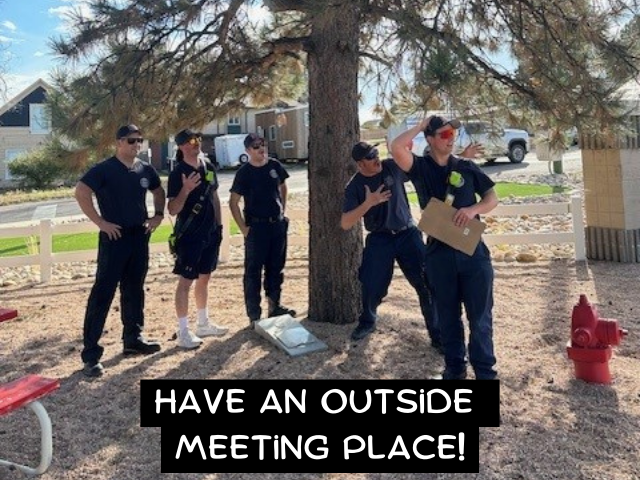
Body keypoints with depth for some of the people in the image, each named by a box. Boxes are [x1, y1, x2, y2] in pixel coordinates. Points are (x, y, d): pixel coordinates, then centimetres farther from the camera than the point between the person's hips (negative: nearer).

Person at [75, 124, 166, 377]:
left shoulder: (145, 169, 7)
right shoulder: (104, 169, -10)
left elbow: (158, 191, 23)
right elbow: (81, 192, -17)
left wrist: (158, 215, 8)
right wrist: (100, 222, -18)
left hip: (140, 236, 6)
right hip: (115, 237, -6)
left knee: (134, 290, 15)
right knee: (103, 293, -5)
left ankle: (133, 339, 29)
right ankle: (91, 353, -1)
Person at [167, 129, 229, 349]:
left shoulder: (208, 166, 7)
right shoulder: (178, 173, -13)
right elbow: (172, 209, -16)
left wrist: (219, 225, 13)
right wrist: (186, 190, -31)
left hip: (210, 233, 7)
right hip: (189, 235, -7)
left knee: (204, 279, 16)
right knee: (185, 281, -1)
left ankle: (203, 324, 29)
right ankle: (183, 332, 6)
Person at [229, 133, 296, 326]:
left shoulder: (275, 165, 3)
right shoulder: (244, 172, -10)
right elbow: (233, 203, -8)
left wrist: (283, 210, 10)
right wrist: (244, 228, -12)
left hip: (278, 224, 5)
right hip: (257, 227, -5)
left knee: (276, 267, 15)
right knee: (253, 270, 0)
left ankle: (275, 306, 29)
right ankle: (254, 315, 7)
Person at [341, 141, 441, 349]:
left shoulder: (392, 167, -5)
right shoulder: (354, 187, -8)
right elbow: (345, 224, -15)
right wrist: (368, 203, -27)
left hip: (408, 234, 1)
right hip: (379, 240, 0)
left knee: (428, 285, -5)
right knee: (371, 286, 6)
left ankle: (437, 335, 8)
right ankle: (367, 321, 37)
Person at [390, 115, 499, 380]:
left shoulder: (467, 166, 7)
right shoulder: (420, 167, 0)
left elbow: (492, 198, 8)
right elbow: (397, 147, -19)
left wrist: (473, 209, -12)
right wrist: (420, 125, -5)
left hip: (473, 250, 1)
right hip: (439, 252, -1)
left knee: (480, 314, 4)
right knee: (447, 315, 12)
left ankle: (485, 370, 16)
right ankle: (454, 366, 27)